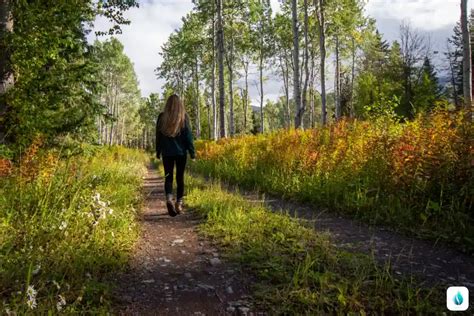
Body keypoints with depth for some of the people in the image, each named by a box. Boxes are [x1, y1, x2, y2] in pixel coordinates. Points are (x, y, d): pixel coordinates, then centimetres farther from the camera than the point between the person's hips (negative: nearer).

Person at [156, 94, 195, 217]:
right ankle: (179, 203, 10)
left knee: (168, 177, 4)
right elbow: (188, 135, -4)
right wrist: (192, 152, 1)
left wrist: (158, 151, 16)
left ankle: (169, 199, -19)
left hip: (167, 152, 1)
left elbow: (158, 135, 7)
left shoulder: (162, 117, 2)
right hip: (181, 152, -1)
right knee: (180, 177, 9)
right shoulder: (184, 117, -3)